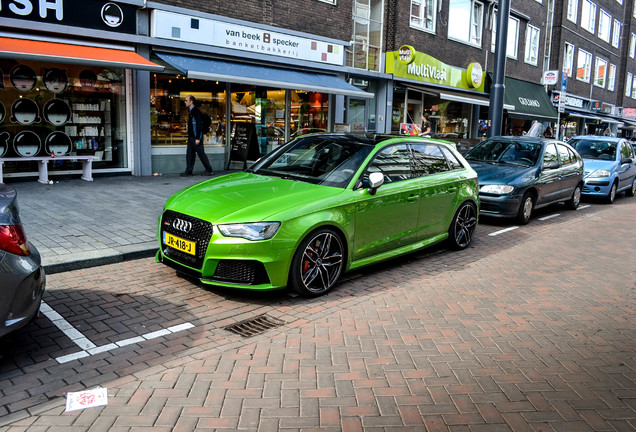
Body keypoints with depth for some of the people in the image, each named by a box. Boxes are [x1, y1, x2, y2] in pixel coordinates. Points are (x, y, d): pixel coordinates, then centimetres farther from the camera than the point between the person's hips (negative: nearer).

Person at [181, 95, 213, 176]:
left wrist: (198, 138, -22)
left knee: (201, 154, -3)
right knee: (189, 154, 7)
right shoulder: (190, 112, 17)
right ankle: (188, 171, 10)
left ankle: (209, 170, 5)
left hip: (196, 137, -9)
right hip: (191, 137, 9)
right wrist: (189, 136, 18)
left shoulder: (196, 111, -13)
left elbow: (199, 125, -18)